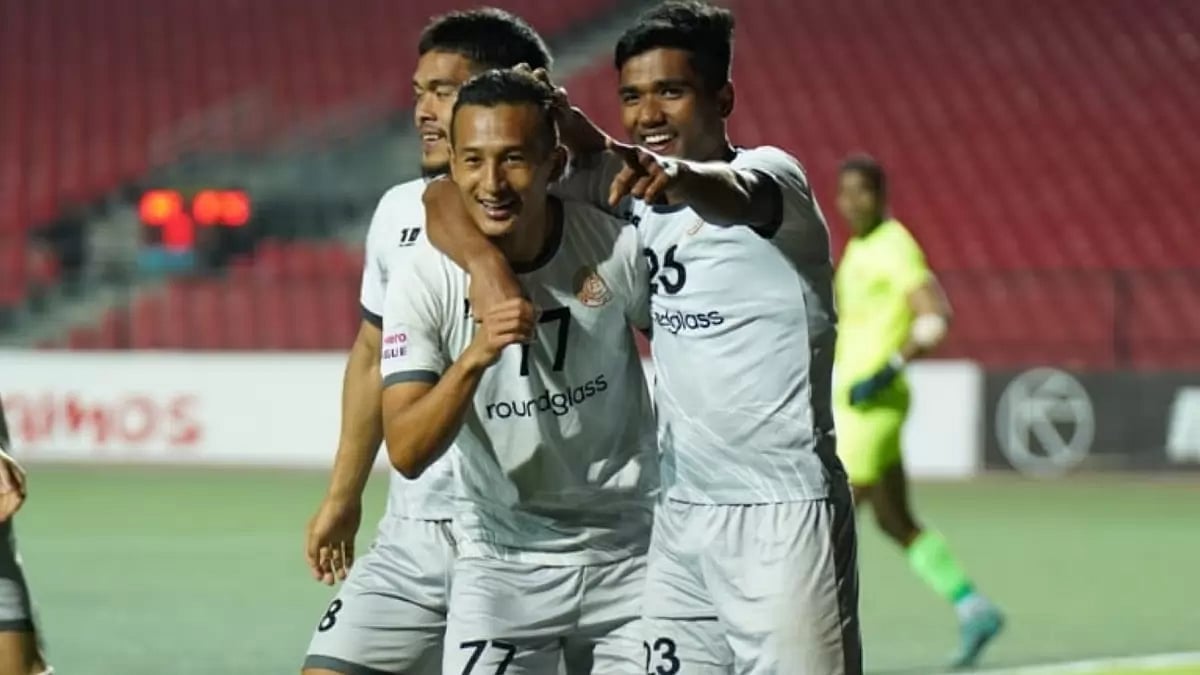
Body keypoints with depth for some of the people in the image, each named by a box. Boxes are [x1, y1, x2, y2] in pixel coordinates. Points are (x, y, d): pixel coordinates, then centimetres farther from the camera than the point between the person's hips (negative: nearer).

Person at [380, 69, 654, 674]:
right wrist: (473, 358, -35)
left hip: (629, 553, 1)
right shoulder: (422, 286, -14)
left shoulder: (618, 248, -11)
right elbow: (406, 454, -20)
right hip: (503, 561, -1)